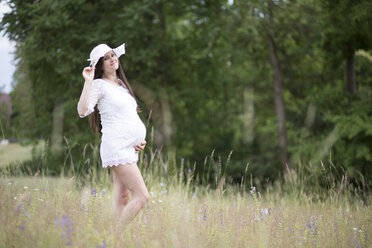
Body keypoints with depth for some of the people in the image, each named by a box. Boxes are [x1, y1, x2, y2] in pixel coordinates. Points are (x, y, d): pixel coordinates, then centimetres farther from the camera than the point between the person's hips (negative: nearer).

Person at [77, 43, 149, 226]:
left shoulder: (121, 84, 19)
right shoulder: (100, 84, -5)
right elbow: (83, 111, -20)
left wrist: (140, 140, 14)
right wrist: (88, 81, -21)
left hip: (130, 147, 9)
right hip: (116, 146, -9)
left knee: (122, 199, 7)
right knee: (142, 196, -16)